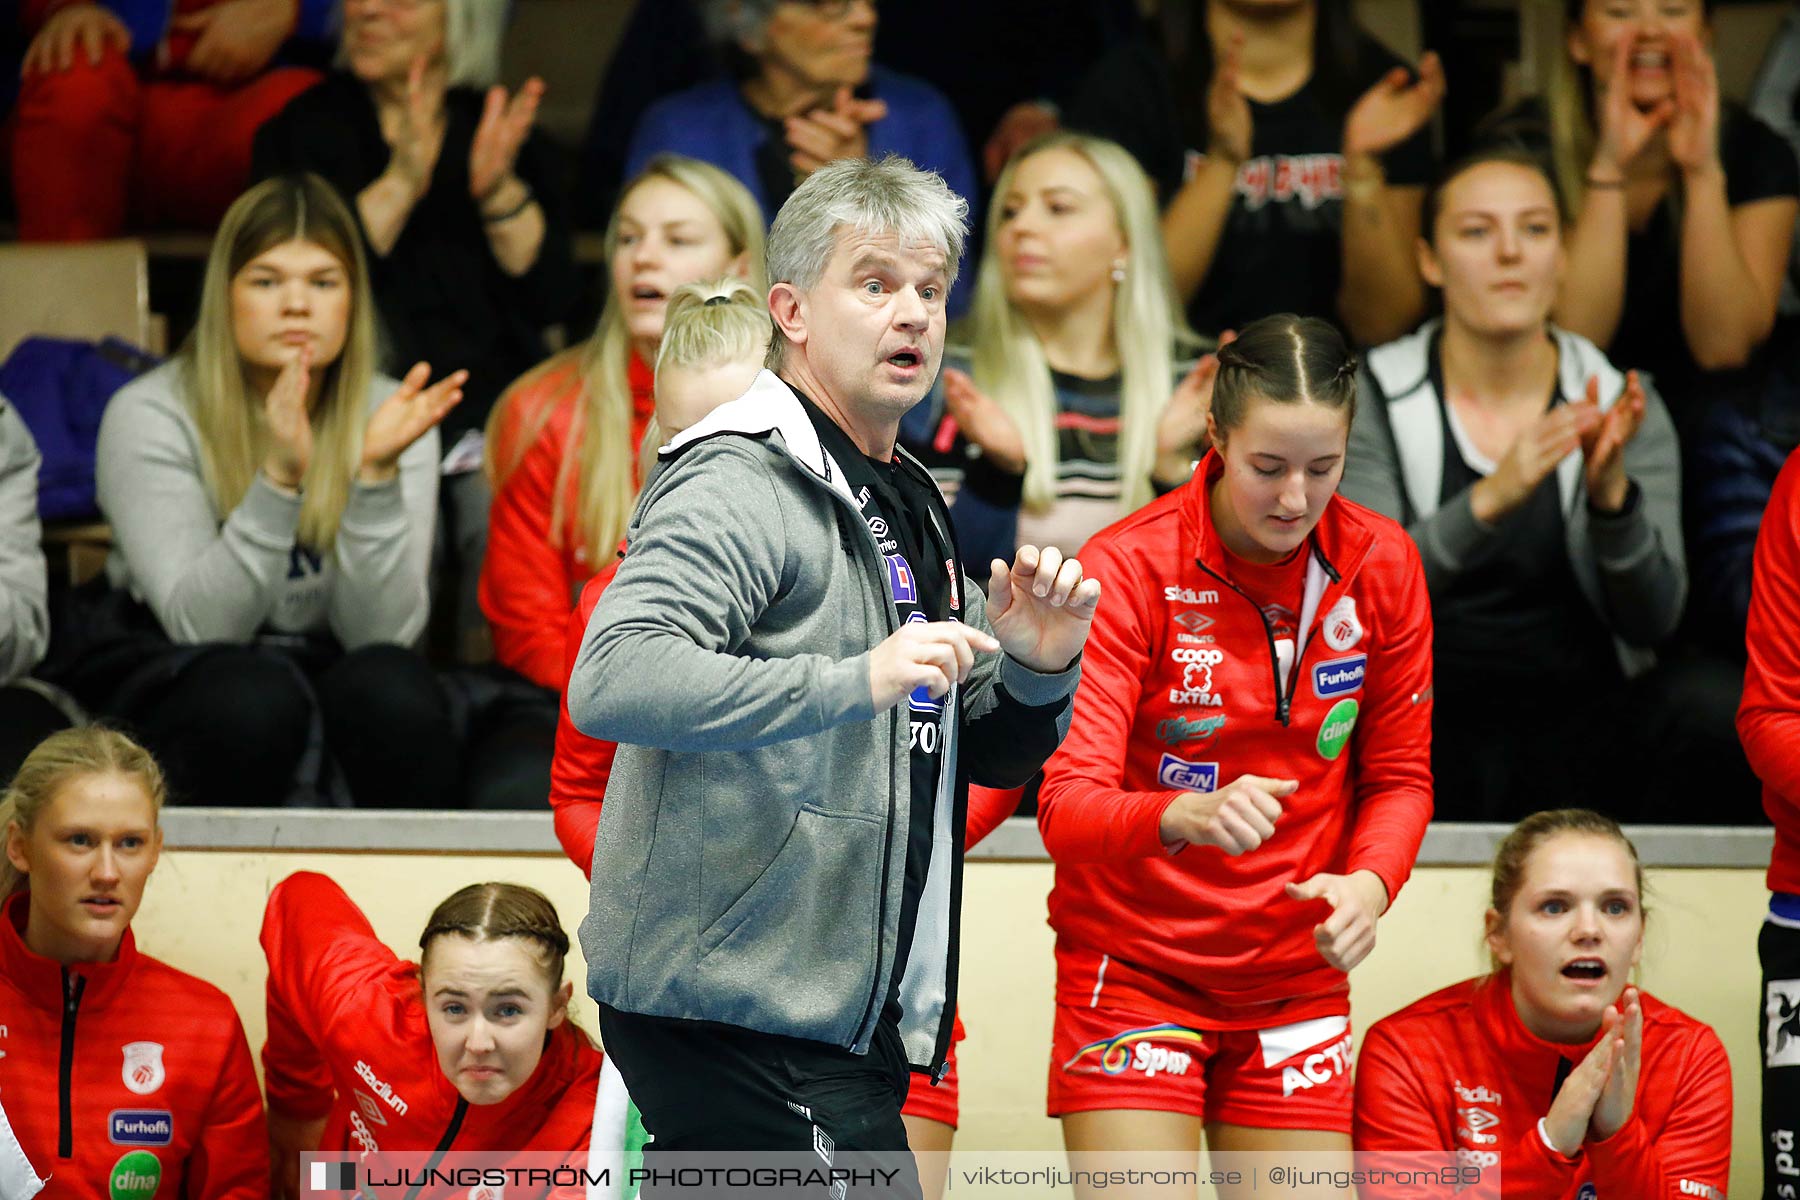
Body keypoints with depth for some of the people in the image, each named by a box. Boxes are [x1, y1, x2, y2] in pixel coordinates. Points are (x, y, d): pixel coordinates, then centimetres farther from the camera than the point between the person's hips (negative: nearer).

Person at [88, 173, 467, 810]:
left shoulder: (387, 416, -3)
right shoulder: (149, 416, -10)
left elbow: (381, 631, -14)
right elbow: (200, 625, -20)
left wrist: (376, 472, -27)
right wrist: (280, 475, -32)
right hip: (173, 680, -2)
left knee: (390, 686, -31)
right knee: (257, 696, -35)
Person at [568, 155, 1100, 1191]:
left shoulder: (910, 510, 20)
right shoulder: (743, 484, -11)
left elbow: (996, 757, 25)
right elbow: (612, 681, -27)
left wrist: (1040, 668, 2)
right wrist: (858, 680, -32)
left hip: (838, 1017, 9)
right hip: (735, 1013, -9)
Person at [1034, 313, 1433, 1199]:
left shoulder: (1381, 565, -3)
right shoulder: (1128, 565, -14)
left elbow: (1400, 777, 6)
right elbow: (1064, 806, -22)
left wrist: (1369, 882, -15)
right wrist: (1188, 814, -42)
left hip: (1297, 977, 4)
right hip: (1135, 967, -3)